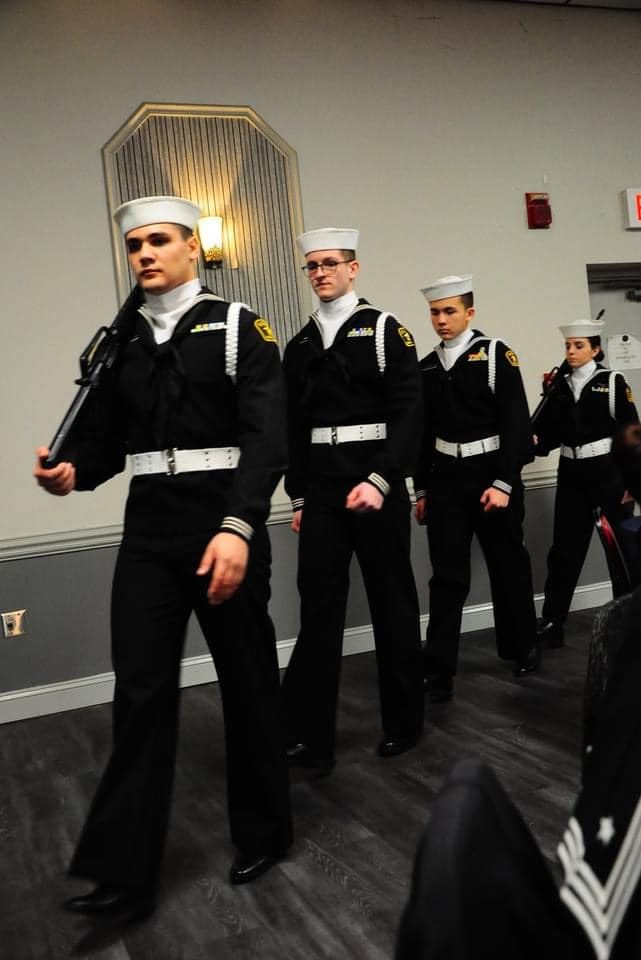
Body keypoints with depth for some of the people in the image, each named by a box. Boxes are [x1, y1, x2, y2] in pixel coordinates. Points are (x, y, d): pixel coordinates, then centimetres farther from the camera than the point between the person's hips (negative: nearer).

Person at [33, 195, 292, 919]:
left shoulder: (238, 328, -3)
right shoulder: (119, 341, 11)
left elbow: (266, 437, -13)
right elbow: (105, 440, 13)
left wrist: (238, 528, -26)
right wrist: (73, 472, -10)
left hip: (224, 522, -3)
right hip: (148, 530, 4)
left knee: (248, 683, 10)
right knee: (140, 693, 2)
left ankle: (262, 833, 29)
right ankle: (123, 871, 11)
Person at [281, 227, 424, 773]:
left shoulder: (385, 330, -1)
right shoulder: (299, 347, 12)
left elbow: (408, 411, -10)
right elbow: (295, 427, 15)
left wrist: (380, 481, -20)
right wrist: (298, 497, 11)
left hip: (376, 478, -3)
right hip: (320, 486, 4)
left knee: (392, 602, 6)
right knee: (318, 605, 0)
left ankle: (404, 722, 22)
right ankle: (309, 738, 3)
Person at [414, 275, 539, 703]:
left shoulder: (496, 354, -5)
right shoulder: (427, 367, 8)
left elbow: (516, 422, -11)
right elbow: (424, 432, 11)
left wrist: (504, 483, -16)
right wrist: (421, 489, 10)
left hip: (492, 475, -3)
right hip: (446, 479, 3)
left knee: (508, 567, 11)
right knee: (448, 576, 2)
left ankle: (523, 647, 32)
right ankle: (439, 671, 5)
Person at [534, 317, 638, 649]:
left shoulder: (613, 382, -5)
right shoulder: (560, 385, 7)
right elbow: (550, 432, 5)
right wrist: (536, 441, -17)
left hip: (608, 472, -3)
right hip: (571, 475, 3)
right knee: (564, 549, 4)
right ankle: (551, 623, 9)